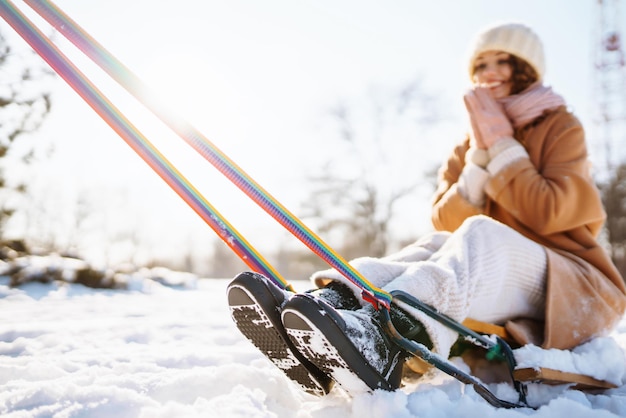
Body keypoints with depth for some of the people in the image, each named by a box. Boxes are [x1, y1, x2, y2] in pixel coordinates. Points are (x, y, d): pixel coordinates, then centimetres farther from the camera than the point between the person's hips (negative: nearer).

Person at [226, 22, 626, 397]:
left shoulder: (561, 127, 1)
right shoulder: (468, 148, 14)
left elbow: (547, 215, -15)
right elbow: (445, 223, -1)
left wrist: (501, 144, -13)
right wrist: (480, 155, -10)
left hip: (574, 287, -4)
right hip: (504, 297, 4)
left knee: (481, 234, -34)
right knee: (438, 245, -25)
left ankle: (380, 342, -62)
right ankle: (333, 300, -51)